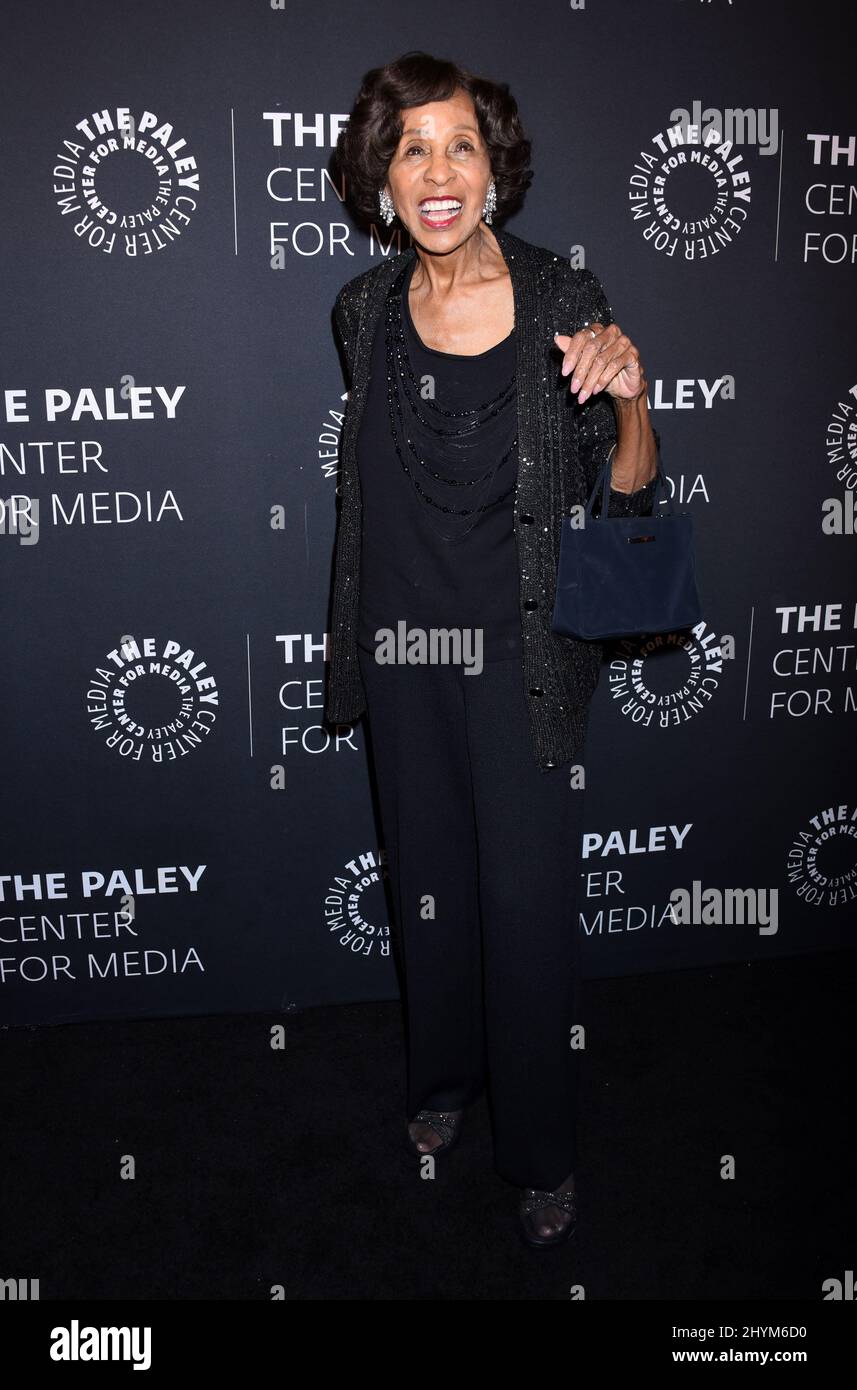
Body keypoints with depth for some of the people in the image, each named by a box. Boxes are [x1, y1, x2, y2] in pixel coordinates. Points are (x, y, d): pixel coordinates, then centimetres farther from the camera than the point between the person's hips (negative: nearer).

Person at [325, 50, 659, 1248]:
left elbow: (626, 494, -7)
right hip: (402, 648, 4)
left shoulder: (564, 301, -11)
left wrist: (629, 397, -28)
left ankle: (542, 1150, 25)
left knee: (528, 901, 3)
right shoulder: (366, 310, 1)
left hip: (521, 654, -4)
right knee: (427, 880, 17)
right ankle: (445, 1079, 42)